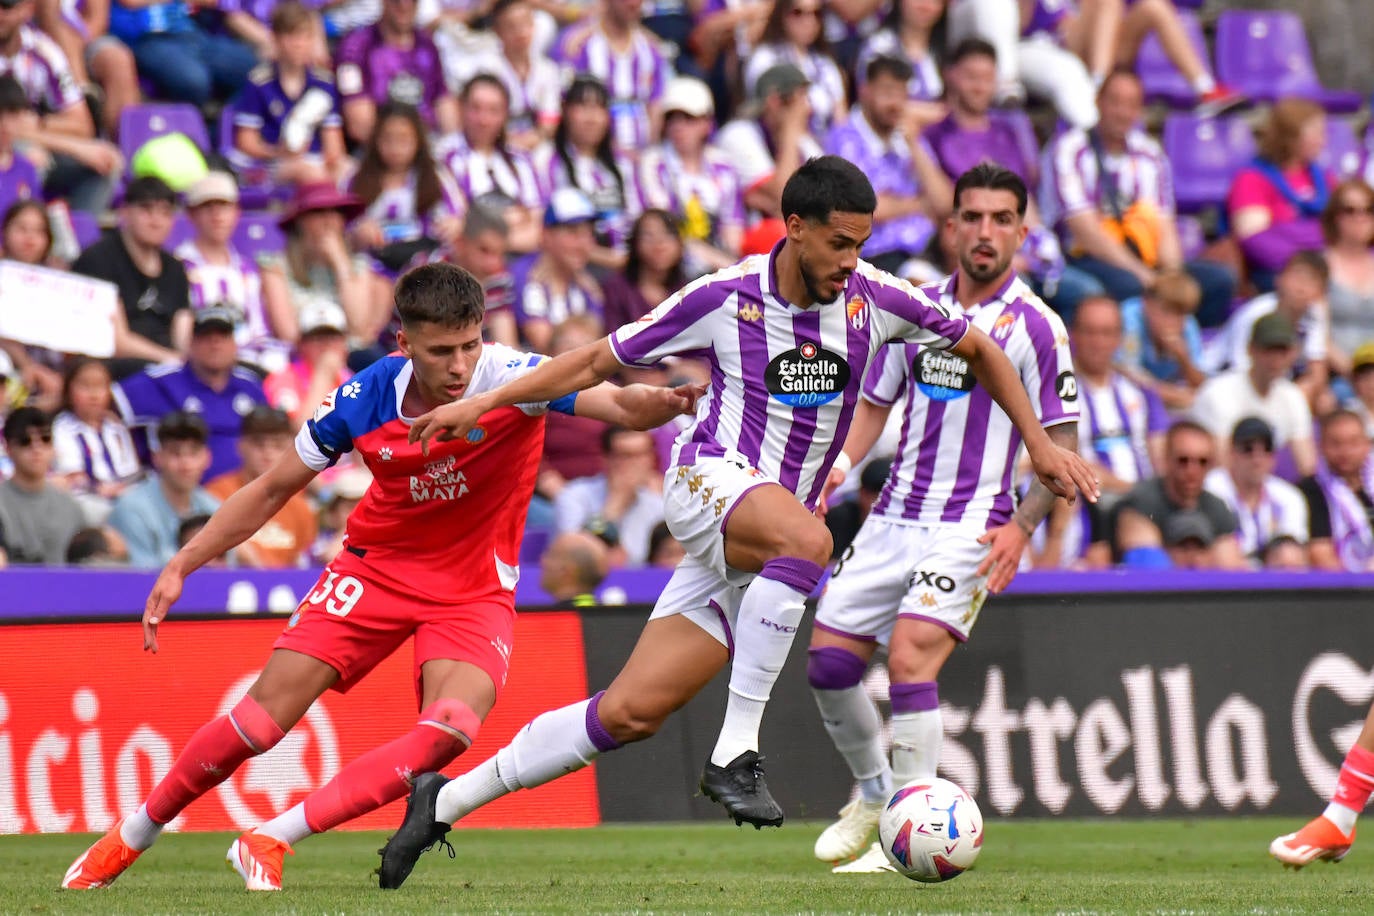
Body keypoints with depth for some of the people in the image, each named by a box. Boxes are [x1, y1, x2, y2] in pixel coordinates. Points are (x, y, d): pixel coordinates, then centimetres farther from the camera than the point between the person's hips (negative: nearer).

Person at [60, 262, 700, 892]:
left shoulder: (510, 379, -22)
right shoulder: (363, 400, -14)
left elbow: (615, 403, -37)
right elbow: (273, 490, 1)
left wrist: (663, 402, -61)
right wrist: (181, 566, -2)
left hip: (475, 590, -1)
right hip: (377, 567, 1)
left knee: (450, 728, -28)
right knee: (264, 717, -8)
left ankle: (271, 841, -19)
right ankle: (130, 837, 15)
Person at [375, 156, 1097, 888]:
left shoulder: (875, 299, -1)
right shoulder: (726, 298, -7)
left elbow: (978, 349, 16)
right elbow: (600, 361, 4)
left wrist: (1038, 443, 12)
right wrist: (483, 402, 0)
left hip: (765, 544, 4)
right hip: (711, 478, -4)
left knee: (631, 713, -3)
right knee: (807, 540, -39)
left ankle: (445, 802, 8)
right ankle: (735, 752, -34)